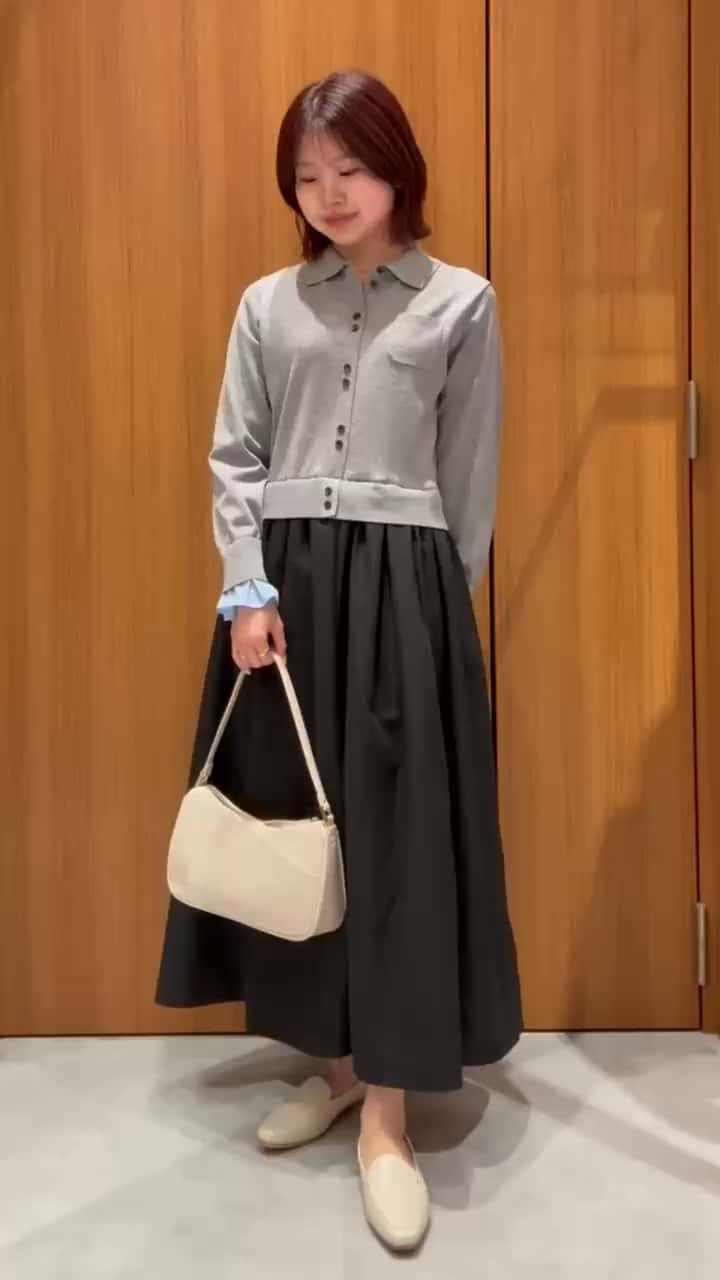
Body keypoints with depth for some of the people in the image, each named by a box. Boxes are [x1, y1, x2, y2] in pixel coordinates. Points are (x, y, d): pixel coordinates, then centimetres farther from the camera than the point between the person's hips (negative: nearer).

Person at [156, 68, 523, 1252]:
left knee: (397, 832, -3)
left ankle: (388, 1117, 10)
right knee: (291, 822, 7)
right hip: (283, 586, 3)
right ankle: (334, 1064, 27)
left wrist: (439, 607, 4)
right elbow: (234, 458, 6)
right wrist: (249, 590, -6)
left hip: (403, 587, -3)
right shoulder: (267, 304, 10)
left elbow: (471, 483, 5)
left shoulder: (462, 304, 4)